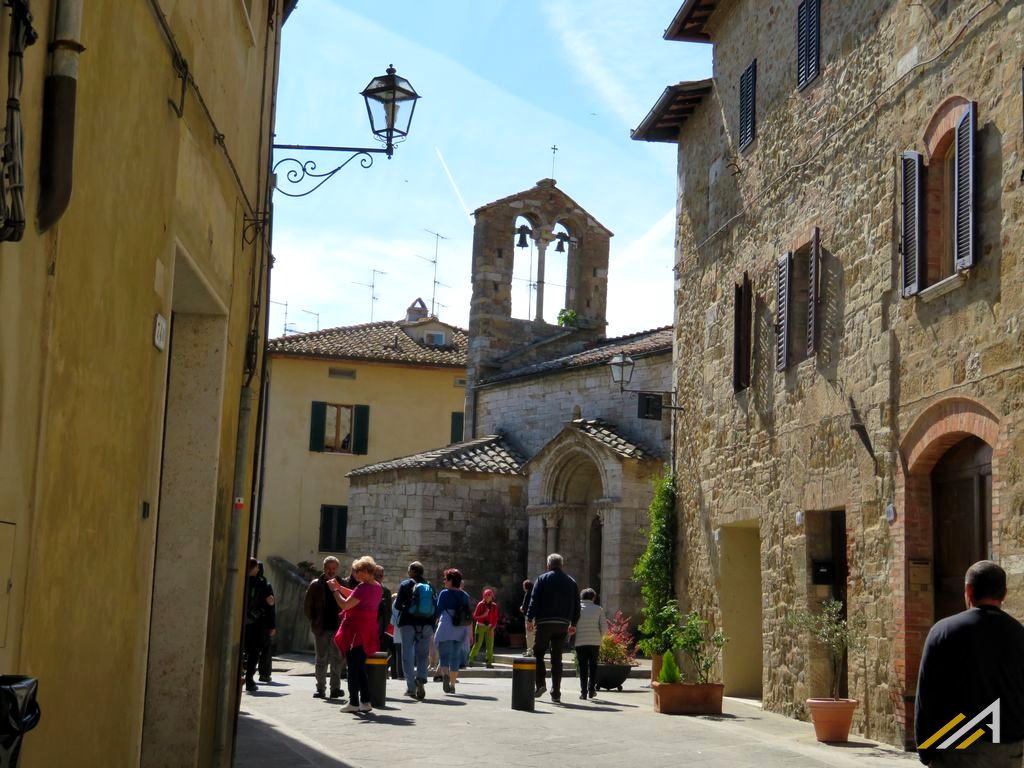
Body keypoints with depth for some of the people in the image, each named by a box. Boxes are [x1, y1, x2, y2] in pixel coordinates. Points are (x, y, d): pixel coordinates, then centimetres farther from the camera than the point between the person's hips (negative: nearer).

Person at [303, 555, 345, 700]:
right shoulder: (316, 585, 3)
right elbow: (307, 606, 6)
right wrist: (314, 621, 3)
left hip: (338, 628, 0)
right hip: (321, 628, 0)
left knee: (337, 659, -1)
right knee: (321, 659, 4)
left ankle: (335, 688, 3)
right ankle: (320, 688, 9)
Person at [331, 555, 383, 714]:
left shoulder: (363, 588, -21)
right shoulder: (376, 586, 9)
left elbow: (345, 605, -21)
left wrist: (335, 590, -8)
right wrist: (340, 587, 14)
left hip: (356, 631, -9)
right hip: (369, 631, 9)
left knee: (353, 668, 0)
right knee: (361, 668, 14)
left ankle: (353, 702, 3)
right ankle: (365, 702, 12)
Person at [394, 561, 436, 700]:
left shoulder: (405, 584, -4)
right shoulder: (429, 585, 5)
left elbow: (398, 605, -6)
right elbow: (435, 607, 6)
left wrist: (396, 599, 16)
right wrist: (432, 626, 13)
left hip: (408, 623, -3)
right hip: (426, 624, 3)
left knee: (408, 655, 5)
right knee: (422, 654, 11)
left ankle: (411, 687, 2)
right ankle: (421, 678, -15)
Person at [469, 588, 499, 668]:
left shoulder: (494, 606, 3)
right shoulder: (480, 604, -5)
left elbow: (495, 618, 8)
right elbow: (475, 616, -4)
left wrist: (493, 627, -4)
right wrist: (483, 615, -19)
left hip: (489, 627, 3)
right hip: (480, 626, -3)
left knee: (490, 645, -1)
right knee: (478, 644, -9)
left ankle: (489, 662, 3)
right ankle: (471, 660, 0)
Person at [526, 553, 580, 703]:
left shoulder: (542, 579, -1)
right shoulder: (571, 581, 12)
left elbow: (535, 600, -8)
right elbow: (576, 605, 13)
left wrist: (530, 619, -5)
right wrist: (573, 623, 19)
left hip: (545, 622, -4)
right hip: (563, 624, 4)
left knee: (538, 653, 8)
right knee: (557, 658, 6)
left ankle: (540, 684, -8)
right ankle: (556, 693, 4)